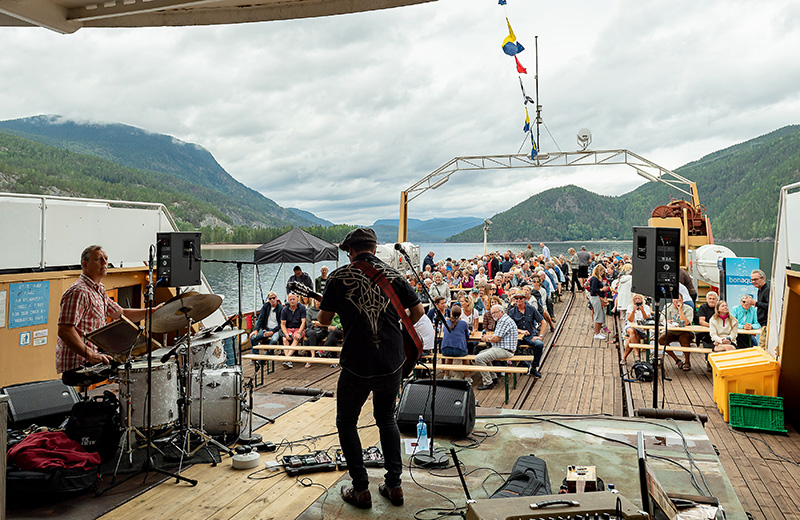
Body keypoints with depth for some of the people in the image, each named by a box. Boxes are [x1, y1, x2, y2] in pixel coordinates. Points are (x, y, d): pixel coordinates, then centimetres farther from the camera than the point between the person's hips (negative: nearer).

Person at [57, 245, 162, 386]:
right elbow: (64, 331, -25)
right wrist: (90, 355, -33)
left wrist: (153, 311, 7)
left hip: (91, 359, 10)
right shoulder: (78, 292, -17)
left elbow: (121, 314, 20)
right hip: (77, 367, -10)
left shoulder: (98, 290, 17)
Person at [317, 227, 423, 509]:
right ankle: (394, 485, 23)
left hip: (356, 364, -3)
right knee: (386, 418, 24)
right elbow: (418, 311, 5)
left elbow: (324, 319, 1)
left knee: (346, 423, 16)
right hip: (393, 362, 4)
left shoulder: (339, 277, -4)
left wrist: (339, 311, 23)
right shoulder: (393, 275, 4)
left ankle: (361, 490, 15)